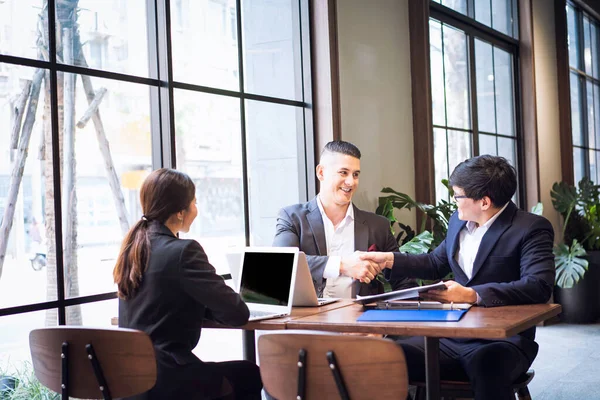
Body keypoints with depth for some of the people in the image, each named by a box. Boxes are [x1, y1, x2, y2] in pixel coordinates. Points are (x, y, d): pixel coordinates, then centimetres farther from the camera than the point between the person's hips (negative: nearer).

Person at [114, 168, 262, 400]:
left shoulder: (132, 246, 6)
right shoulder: (183, 251, -19)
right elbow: (237, 313, -15)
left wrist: (211, 308, 9)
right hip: (165, 378, -8)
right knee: (253, 376, 14)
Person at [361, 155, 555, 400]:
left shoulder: (531, 229, -10)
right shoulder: (459, 221, 11)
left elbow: (540, 286, -24)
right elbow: (435, 264, 26)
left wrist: (473, 295, -31)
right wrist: (390, 260, 14)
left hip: (503, 341, -6)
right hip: (452, 337, 6)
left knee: (485, 364, -41)